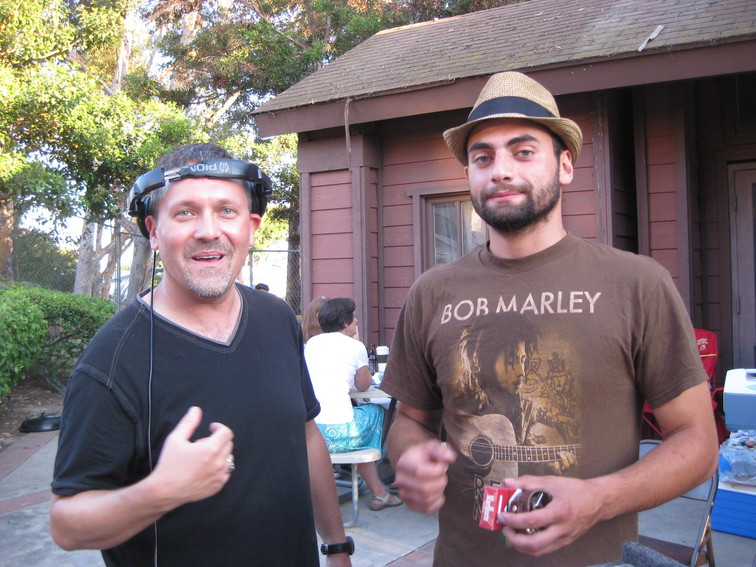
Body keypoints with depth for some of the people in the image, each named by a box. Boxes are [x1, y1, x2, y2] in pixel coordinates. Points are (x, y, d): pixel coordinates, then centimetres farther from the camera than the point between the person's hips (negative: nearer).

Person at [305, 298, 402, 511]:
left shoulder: (311, 343, 16)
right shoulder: (355, 347, 2)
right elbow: (363, 386, 17)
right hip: (337, 433, -5)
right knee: (375, 411, 25)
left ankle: (377, 491, 37)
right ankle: (377, 491, 34)